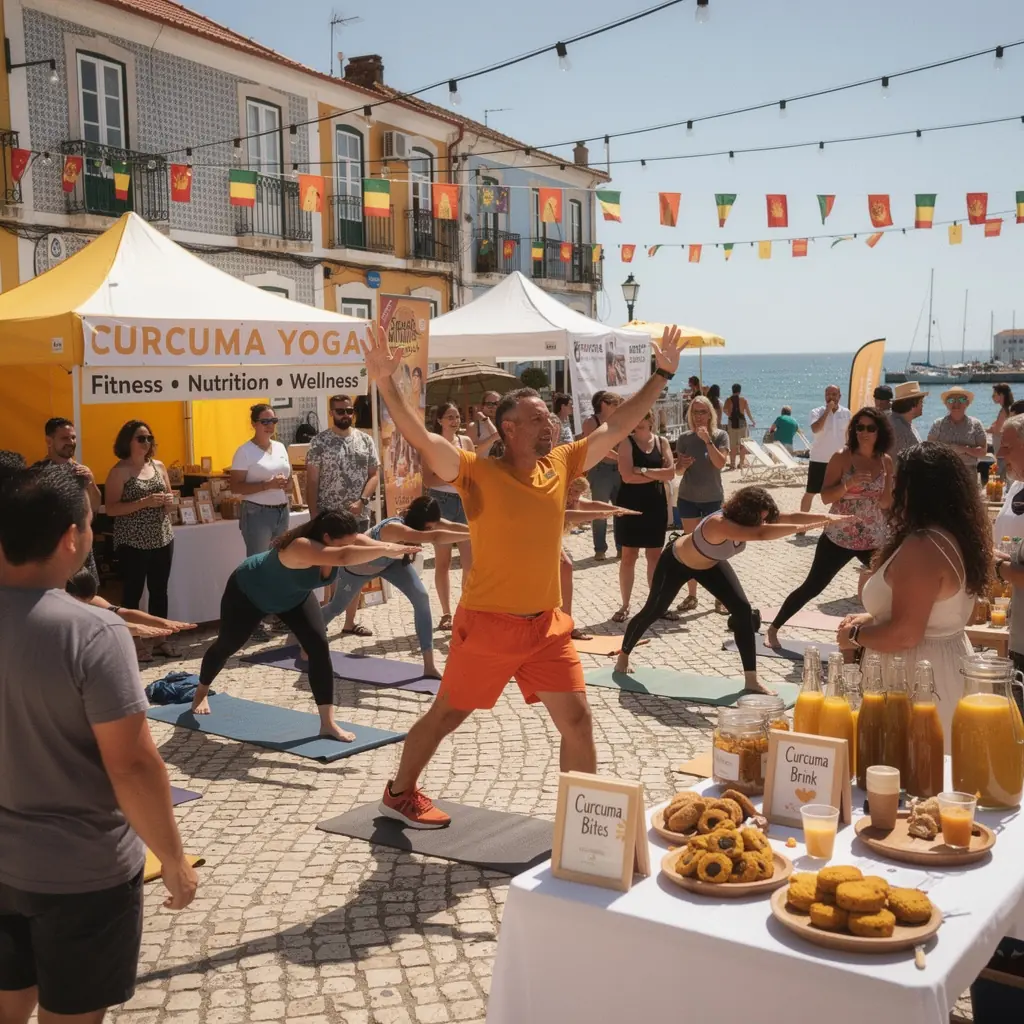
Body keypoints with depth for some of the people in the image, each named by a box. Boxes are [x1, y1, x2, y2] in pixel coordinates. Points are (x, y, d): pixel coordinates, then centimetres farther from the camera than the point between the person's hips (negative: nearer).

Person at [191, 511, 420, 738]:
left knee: (319, 647, -15)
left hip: (293, 596, 5)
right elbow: (344, 557, -64)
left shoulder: (341, 541, -24)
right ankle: (201, 693, 50)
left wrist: (394, 547, -54)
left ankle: (328, 723, -12)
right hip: (247, 592, -5)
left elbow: (366, 542, -35)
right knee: (227, 645, 18)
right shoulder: (302, 547, -49)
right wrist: (387, 550, -70)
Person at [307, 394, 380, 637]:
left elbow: (375, 475, 5)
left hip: (359, 517, 4)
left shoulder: (365, 440, 6)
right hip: (330, 517, -4)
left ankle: (350, 622, 21)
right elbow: (311, 482, -5)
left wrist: (362, 501, -12)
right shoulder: (319, 442, -4)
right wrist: (315, 518, -11)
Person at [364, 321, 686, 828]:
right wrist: (385, 383, -39)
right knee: (446, 715, 12)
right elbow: (422, 438, -27)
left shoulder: (561, 465, 1)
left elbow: (616, 426, 5)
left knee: (577, 720, 4)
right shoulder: (478, 472, -15)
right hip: (487, 623, -5)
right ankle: (399, 793, 34)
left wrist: (661, 376, 5)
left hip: (547, 623, 5)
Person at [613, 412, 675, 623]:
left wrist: (643, 470, -15)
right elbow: (627, 476, -17)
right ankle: (625, 605, 11)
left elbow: (670, 473, -8)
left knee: (655, 556, 9)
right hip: (630, 505, -3)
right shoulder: (627, 442, -6)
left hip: (655, 505, 3)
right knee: (628, 556, 2)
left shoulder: (662, 442, 3)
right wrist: (657, 475, -11)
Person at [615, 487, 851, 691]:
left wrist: (826, 517, -36)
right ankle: (623, 657, 39)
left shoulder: (747, 520, -23)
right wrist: (806, 527, -59)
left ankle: (751, 680, -5)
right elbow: (761, 534, -58)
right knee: (652, 612, 12)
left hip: (710, 564, 6)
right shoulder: (719, 524, -46)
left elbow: (790, 516, -25)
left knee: (743, 610, -10)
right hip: (676, 562, -6)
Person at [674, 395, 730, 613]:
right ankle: (691, 595, 11)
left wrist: (707, 440, -24)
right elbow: (678, 469, 6)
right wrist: (682, 465, -16)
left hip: (713, 498, -2)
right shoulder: (684, 438, 0)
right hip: (688, 498, 2)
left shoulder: (720, 435, -5)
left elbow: (721, 463, -18)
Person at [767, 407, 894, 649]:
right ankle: (773, 628, 14)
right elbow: (825, 497, -13)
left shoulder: (885, 461, 3)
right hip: (838, 538, -4)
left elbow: (887, 502, 11)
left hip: (874, 540, 4)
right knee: (811, 587, 0)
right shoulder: (842, 458, -10)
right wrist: (848, 484, -27)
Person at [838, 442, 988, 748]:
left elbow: (905, 634, -26)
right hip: (945, 670, 10)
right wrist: (869, 619, 12)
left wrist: (855, 636, -10)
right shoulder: (954, 538, 8)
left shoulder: (922, 547, -23)